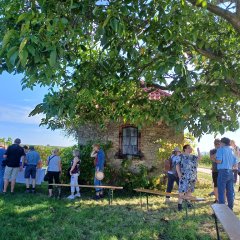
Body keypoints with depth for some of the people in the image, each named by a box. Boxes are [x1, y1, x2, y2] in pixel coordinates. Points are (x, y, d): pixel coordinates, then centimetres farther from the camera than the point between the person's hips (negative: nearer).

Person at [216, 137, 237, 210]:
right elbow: (235, 164, 15)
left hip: (223, 172, -6)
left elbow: (219, 161, -18)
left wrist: (215, 160, 3)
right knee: (230, 192, 12)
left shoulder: (220, 149, -5)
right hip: (230, 172, 7)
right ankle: (230, 208, 20)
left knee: (221, 192, -1)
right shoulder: (232, 151, 14)